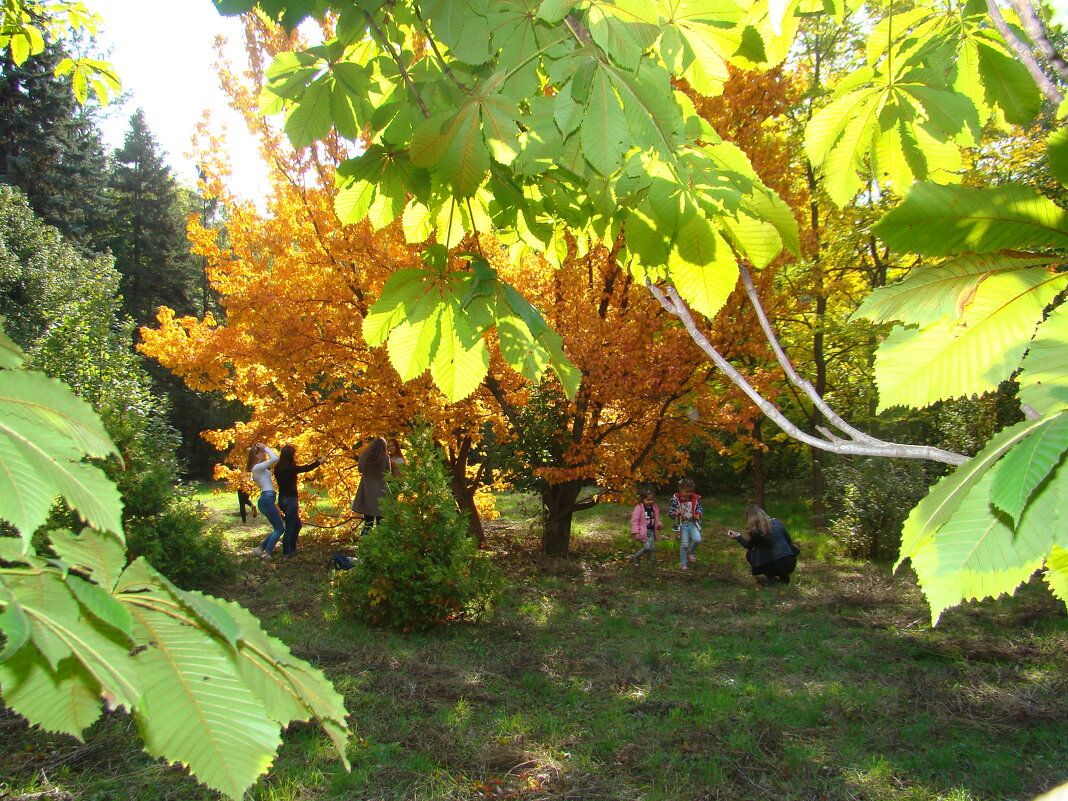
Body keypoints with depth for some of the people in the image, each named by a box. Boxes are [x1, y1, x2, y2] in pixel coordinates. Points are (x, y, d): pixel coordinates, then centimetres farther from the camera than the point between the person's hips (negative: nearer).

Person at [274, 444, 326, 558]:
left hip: (282, 499, 9)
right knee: (290, 527, -1)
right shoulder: (290, 468, -17)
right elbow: (307, 468, -7)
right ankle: (286, 552, 3)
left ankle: (292, 549, 24)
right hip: (290, 500, -9)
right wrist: (320, 461, 4)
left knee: (297, 524, 19)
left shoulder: (278, 468, 4)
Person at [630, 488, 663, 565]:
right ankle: (635, 557, 5)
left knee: (652, 547, 3)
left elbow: (656, 519, 22)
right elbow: (634, 521, -11)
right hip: (643, 532, -6)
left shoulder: (655, 508, 10)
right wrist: (636, 533, -17)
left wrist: (659, 524, 0)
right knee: (647, 547, -16)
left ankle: (651, 562, 17)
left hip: (652, 531, 6)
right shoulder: (639, 508, -10)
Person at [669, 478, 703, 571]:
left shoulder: (695, 498, -5)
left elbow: (699, 508, 8)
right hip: (682, 525, -2)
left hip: (693, 523, 2)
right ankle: (683, 563, 21)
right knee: (684, 544, 2)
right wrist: (675, 513, -29)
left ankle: (690, 553, 15)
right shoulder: (675, 499, -13)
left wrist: (698, 514, -13)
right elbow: (670, 511, -7)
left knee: (697, 539, -16)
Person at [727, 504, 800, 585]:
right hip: (791, 564, 5)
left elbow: (748, 546, 10)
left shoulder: (755, 531, -8)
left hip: (777, 566, -5)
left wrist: (738, 537, 24)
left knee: (749, 554, 16)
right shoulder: (776, 522, 6)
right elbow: (789, 540, 15)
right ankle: (784, 576, 16)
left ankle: (771, 577, 2)